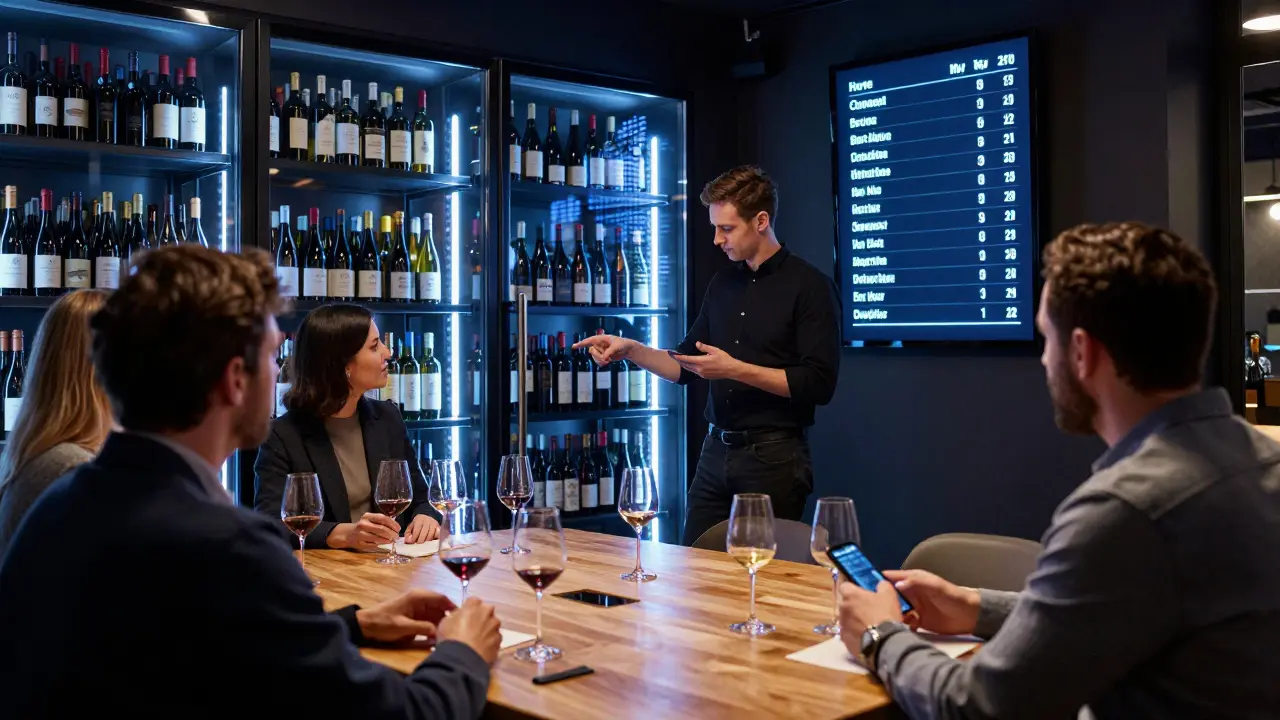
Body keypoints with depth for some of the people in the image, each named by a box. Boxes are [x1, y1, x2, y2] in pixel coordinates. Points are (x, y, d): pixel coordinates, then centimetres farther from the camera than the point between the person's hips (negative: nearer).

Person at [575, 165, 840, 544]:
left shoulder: (809, 286, -9)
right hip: (716, 452, 6)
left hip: (774, 456, -6)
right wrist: (630, 350, 1)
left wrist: (735, 369, -20)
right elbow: (685, 367, 17)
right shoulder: (723, 284, 11)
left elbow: (819, 384, -16)